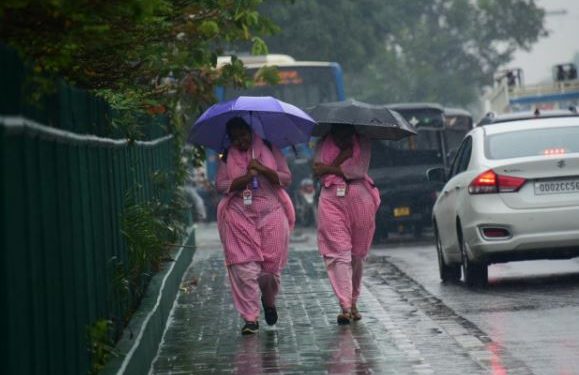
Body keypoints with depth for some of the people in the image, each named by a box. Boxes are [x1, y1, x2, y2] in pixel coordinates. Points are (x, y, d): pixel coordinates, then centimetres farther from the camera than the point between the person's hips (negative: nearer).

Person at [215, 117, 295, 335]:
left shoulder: (270, 150, 8)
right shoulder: (228, 157, 10)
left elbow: (286, 178, 2)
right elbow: (220, 185, 1)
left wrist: (263, 170, -13)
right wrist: (244, 179, -14)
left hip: (271, 213, 0)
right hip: (239, 216, 0)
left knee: (272, 264, 0)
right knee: (244, 267, -9)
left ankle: (269, 300, 32)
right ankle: (250, 318, -5)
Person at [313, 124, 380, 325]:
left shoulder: (362, 143, 8)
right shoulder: (324, 144, 13)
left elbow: (359, 170, -7)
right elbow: (317, 170, -1)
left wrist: (330, 168, -4)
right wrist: (343, 156, -6)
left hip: (359, 198, 0)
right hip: (331, 200, 0)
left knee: (357, 255, 0)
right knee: (339, 252, -3)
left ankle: (353, 303, 5)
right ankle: (345, 306, -5)